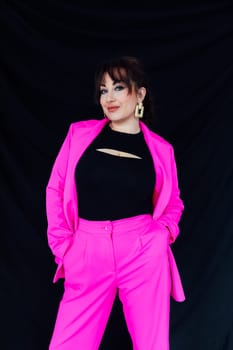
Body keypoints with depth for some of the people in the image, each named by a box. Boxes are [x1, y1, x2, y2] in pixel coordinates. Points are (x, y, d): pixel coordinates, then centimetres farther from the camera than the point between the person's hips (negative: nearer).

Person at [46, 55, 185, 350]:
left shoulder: (160, 148, 4)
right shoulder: (80, 133, 4)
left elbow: (173, 202, 16)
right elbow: (56, 189, 6)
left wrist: (164, 232, -3)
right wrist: (62, 244, -1)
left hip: (144, 252, 0)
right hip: (87, 253, 1)